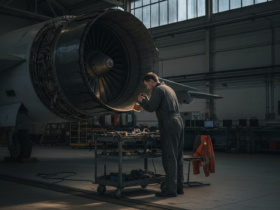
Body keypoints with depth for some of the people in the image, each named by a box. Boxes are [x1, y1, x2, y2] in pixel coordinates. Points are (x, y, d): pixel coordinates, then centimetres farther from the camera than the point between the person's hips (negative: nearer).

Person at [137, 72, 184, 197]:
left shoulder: (158, 90, -6)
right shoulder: (168, 88, 24)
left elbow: (151, 108, -13)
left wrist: (142, 101, 5)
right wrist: (147, 99, 25)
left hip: (169, 125, -9)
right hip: (178, 122, 10)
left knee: (169, 158, -7)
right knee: (177, 157, 12)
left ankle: (171, 189, -6)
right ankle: (179, 186, 17)